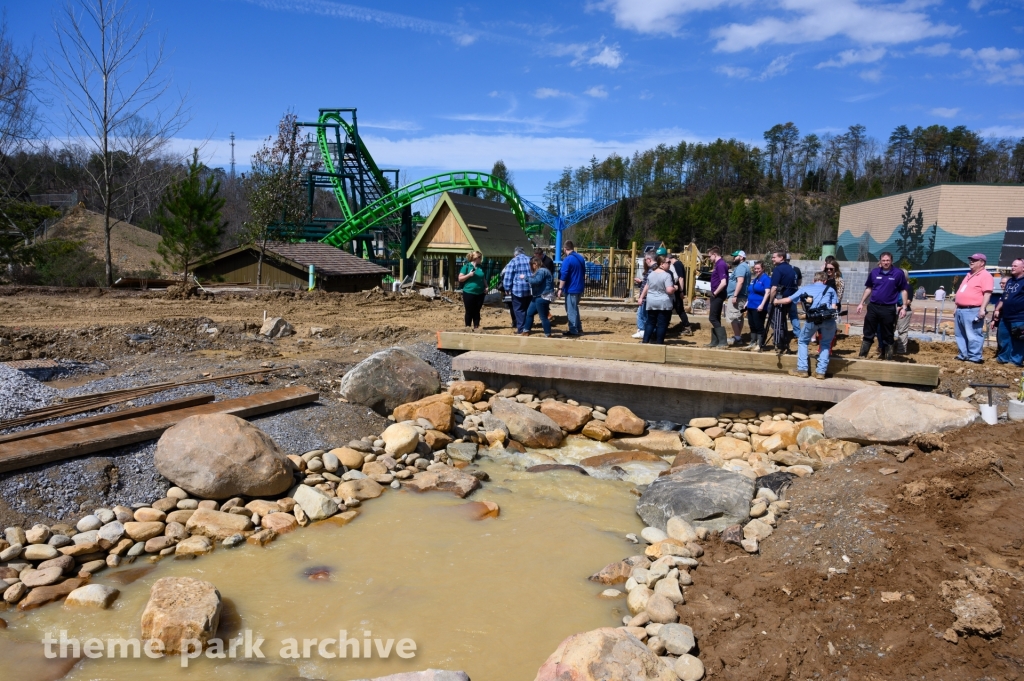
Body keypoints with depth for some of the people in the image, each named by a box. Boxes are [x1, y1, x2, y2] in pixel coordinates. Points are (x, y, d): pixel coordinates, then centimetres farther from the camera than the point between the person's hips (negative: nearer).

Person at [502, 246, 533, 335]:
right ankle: (526, 328, 20)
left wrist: (507, 288, 0)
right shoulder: (530, 260, 10)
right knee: (528, 309, 15)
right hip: (530, 289, 5)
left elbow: (508, 277, -9)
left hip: (517, 289, -5)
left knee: (519, 310, 2)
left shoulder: (513, 261, -4)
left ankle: (521, 329, -2)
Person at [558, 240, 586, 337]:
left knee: (571, 310, -1)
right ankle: (578, 329, 23)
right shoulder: (581, 258, 9)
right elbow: (584, 273, 18)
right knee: (574, 309, 18)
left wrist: (560, 289, -14)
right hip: (579, 288, 8)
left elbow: (563, 276, -18)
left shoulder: (567, 260, -15)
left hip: (571, 289, -8)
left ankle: (574, 330, 2)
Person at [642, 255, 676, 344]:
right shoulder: (666, 275, -15)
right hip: (664, 303, -6)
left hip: (651, 302, 6)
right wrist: (675, 288, -2)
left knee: (650, 322, 13)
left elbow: (647, 288, 15)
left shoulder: (651, 274, 6)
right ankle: (659, 343, 4)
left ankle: (645, 341, 11)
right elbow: (669, 290, -22)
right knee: (662, 324, 1)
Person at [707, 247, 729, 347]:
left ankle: (723, 341, -7)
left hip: (717, 295, -10)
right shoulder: (718, 264, 13)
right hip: (716, 295, 10)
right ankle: (715, 341, 19)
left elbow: (723, 282, -27)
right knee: (715, 318, 13)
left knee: (713, 318, -8)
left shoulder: (720, 265, -17)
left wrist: (715, 293, -17)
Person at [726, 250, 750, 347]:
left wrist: (735, 295, -29)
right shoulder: (743, 266, 20)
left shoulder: (741, 267, -14)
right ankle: (738, 337, 18)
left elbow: (740, 281, -26)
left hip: (736, 296, -11)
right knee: (738, 317, 13)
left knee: (732, 317, -11)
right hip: (741, 296, 11)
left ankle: (736, 338, -13)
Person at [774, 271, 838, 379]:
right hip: (828, 318, 0)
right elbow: (834, 307, 13)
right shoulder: (831, 289, 25)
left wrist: (776, 301, 50)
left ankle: (802, 369, 14)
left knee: (803, 342, 22)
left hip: (812, 318, 0)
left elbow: (788, 300, 32)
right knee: (826, 344, 21)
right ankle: (820, 371, 12)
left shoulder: (804, 289, 26)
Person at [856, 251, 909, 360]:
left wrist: (904, 306, -6)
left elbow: (903, 290, 0)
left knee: (888, 336, 7)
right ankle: (862, 356, 12)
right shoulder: (874, 272, 3)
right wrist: (861, 303, 12)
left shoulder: (898, 273, -5)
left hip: (889, 309, -2)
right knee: (868, 334, 7)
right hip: (873, 307, 2)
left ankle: (888, 358, 16)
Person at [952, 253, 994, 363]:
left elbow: (987, 293, -17)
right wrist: (957, 308, 24)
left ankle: (975, 357, -7)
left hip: (973, 311, -10)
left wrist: (982, 309, -25)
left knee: (973, 335, -9)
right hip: (961, 310, 10)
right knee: (960, 335, 12)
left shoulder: (985, 275, -7)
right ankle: (963, 355, 19)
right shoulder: (969, 275, 23)